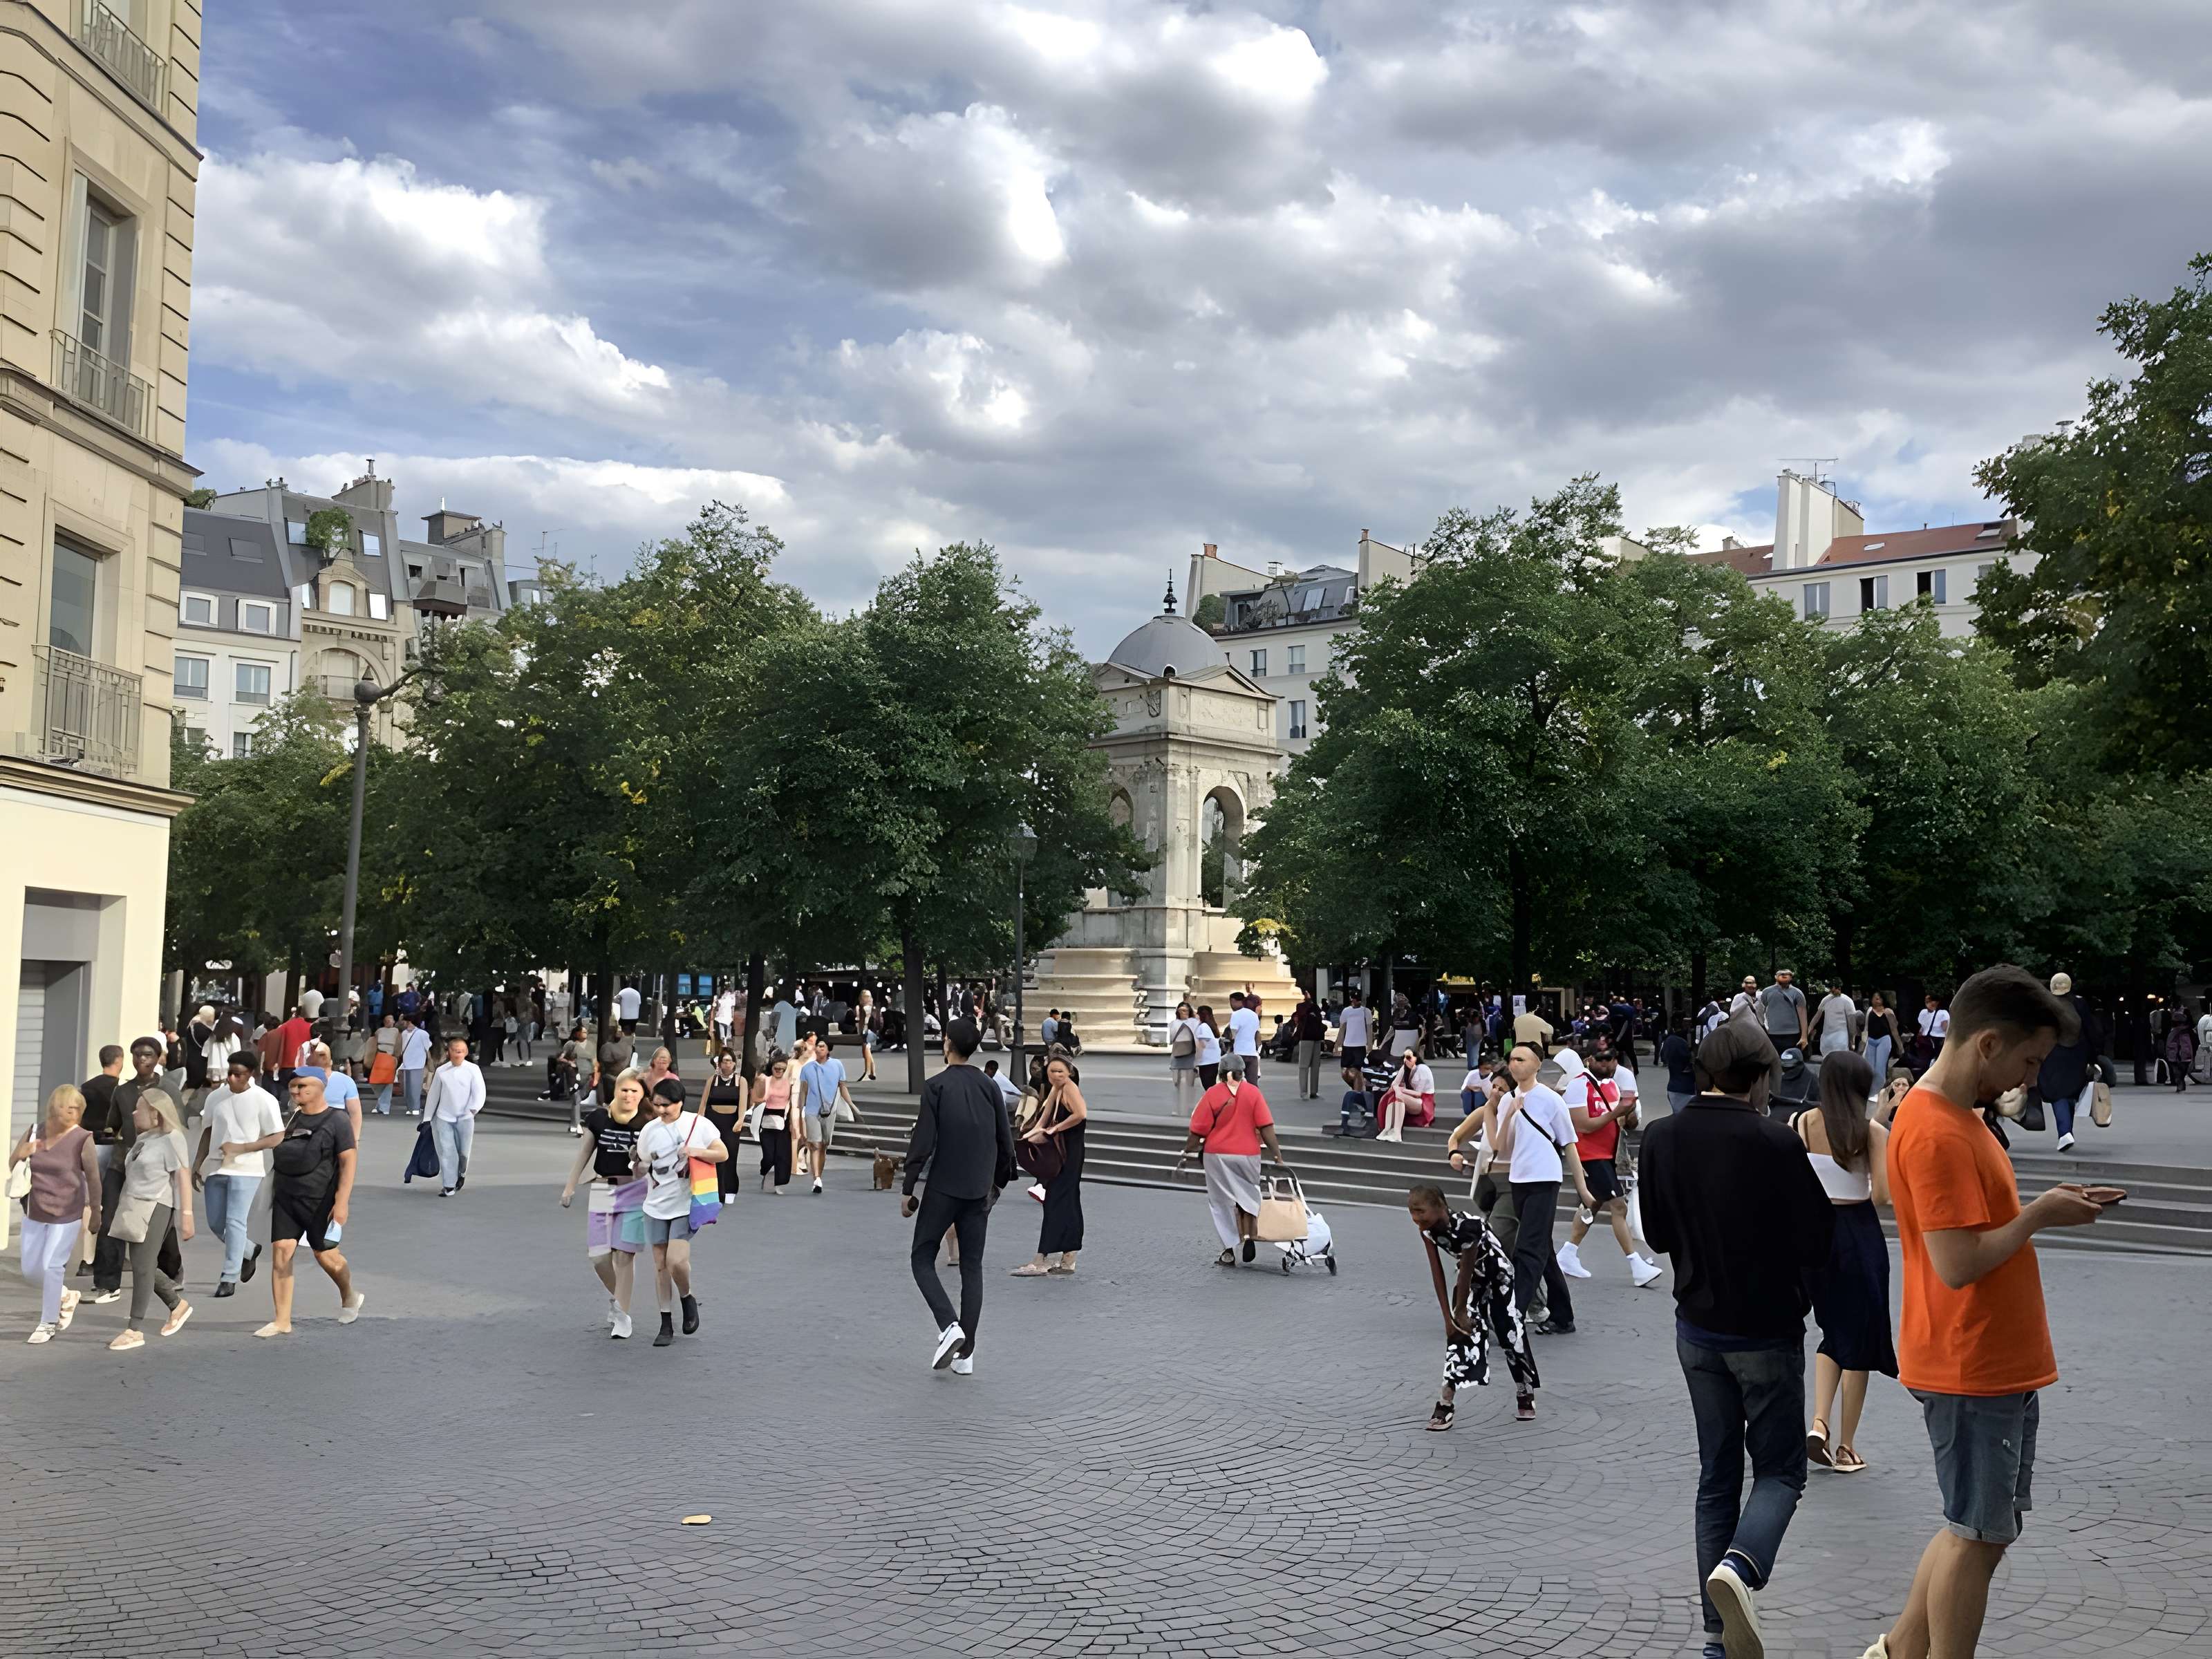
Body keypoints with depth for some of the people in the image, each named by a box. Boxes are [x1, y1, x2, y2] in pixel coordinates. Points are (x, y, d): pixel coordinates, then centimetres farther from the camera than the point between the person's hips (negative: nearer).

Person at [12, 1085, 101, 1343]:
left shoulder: (81, 1139, -15)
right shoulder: (35, 1132, -2)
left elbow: (93, 1179, -7)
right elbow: (11, 1165, 6)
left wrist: (95, 1214, -1)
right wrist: (21, 1154, -18)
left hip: (67, 1215, -5)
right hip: (35, 1213, 5)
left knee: (51, 1265, -8)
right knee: (30, 1269, 11)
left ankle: (48, 1324, 9)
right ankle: (65, 1297, 38)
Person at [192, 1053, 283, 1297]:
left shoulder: (264, 1100, -9)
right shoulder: (216, 1097, 7)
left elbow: (277, 1137, -8)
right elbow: (208, 1132, 17)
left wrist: (240, 1148, -16)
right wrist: (197, 1164, 12)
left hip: (245, 1170, -6)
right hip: (216, 1169, 6)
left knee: (234, 1222, -10)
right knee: (215, 1223, 10)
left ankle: (229, 1279, -3)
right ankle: (248, 1252, 34)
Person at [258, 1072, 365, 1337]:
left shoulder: (336, 1120, -9)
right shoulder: (291, 1117, 9)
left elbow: (349, 1161, -12)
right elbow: (279, 1154, 20)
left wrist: (342, 1201, -18)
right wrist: (274, 1191, 17)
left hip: (320, 1201, -5)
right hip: (286, 1197, 5)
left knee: (325, 1253, 6)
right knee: (281, 1252, -5)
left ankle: (349, 1297, 35)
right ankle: (282, 1322, -1)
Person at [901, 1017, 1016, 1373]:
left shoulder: (936, 1087, -8)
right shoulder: (990, 1087, 6)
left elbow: (923, 1143, -12)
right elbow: (1006, 1142, 9)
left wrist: (907, 1190, -5)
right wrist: (998, 1183, 21)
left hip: (943, 1188, -4)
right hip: (980, 1191, 4)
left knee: (922, 1259, 8)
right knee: (972, 1267, 8)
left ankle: (949, 1326, -13)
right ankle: (965, 1353, 6)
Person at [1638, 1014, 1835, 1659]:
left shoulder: (1661, 1138, -4)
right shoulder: (1775, 1143, -19)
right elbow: (1816, 1242, -12)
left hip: (1697, 1330, 5)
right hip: (1768, 1333, -5)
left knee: (1717, 1474, 14)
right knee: (1780, 1470, 8)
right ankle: (1740, 1569, -20)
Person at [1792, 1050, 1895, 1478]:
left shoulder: (1800, 1125, -3)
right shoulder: (1873, 1133, -12)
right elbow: (1883, 1195, -15)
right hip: (1858, 1233, -3)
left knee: (1833, 1334, 21)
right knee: (1859, 1339, 9)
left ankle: (1819, 1423, 3)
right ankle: (1846, 1447, 15)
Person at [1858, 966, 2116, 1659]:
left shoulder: (1954, 1117, 10)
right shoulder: (1936, 1134, -23)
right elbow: (1959, 1263, -26)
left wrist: (2046, 1207, 4)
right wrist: (2039, 1215, -14)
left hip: (2001, 1362, 10)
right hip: (1970, 1369, -10)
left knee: (1983, 1527, 17)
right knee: (1977, 1534, 2)